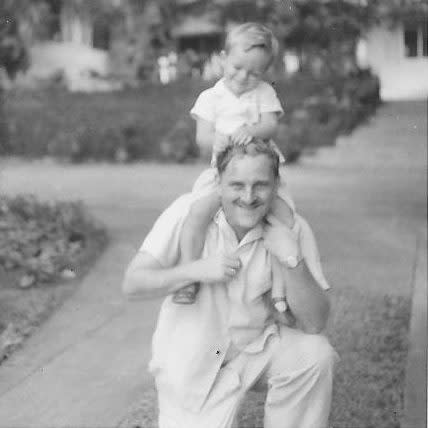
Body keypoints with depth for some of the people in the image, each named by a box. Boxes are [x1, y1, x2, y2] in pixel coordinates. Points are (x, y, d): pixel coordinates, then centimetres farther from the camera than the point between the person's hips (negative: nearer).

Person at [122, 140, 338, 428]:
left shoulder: (293, 230, -14)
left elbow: (315, 323, -17)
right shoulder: (189, 212, -17)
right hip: (190, 361, -1)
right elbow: (132, 285, -16)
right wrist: (196, 270, -29)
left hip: (258, 345, 1)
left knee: (315, 354, -24)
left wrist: (292, 258, -30)